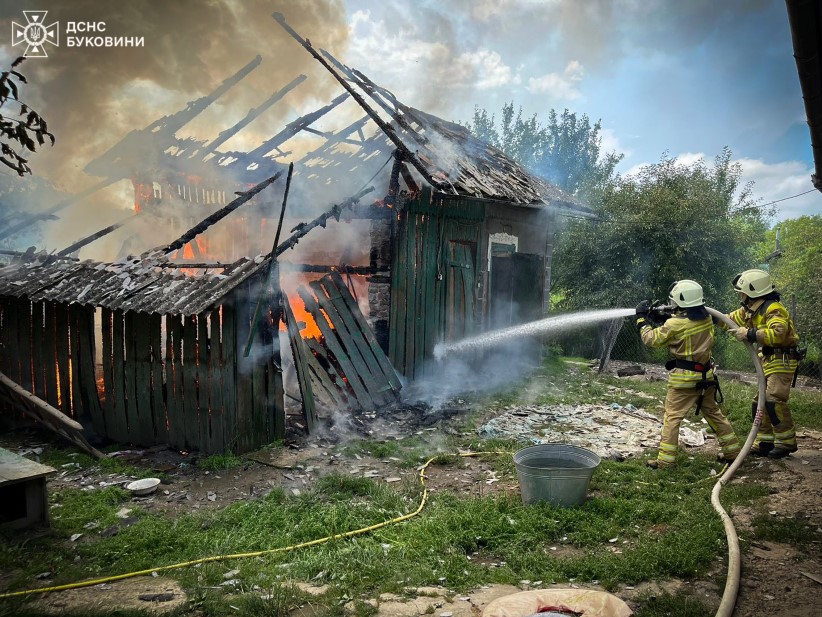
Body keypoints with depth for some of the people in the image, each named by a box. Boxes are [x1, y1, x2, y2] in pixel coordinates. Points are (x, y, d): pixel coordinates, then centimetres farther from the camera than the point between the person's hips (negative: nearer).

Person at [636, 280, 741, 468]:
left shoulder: (675, 324, -19)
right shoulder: (707, 318, 0)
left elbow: (651, 339, -9)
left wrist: (641, 318, 2)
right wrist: (667, 316, 10)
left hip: (684, 378, -6)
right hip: (706, 376, 6)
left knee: (672, 417, 0)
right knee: (714, 413, 20)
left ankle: (665, 459, 0)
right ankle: (732, 451, 28)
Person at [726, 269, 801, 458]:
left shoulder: (773, 309, -20)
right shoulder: (751, 309, 10)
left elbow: (778, 333, -36)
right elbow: (730, 320, 22)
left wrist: (749, 334, -34)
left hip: (782, 361, -10)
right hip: (768, 361, 10)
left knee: (774, 401, -16)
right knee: (760, 402, 10)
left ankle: (787, 443, -5)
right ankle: (764, 443, 17)